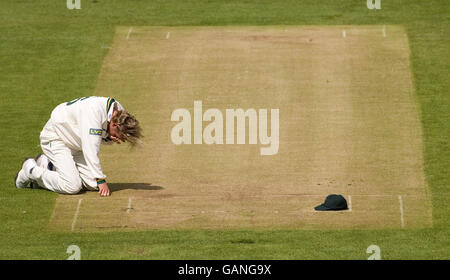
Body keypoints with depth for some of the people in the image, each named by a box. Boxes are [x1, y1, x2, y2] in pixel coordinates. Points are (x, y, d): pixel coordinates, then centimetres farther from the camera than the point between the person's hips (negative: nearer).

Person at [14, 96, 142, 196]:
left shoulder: (120, 112, -9)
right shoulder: (94, 110, -35)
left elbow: (101, 136, 8)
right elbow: (91, 150, -36)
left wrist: (110, 138, -16)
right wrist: (101, 180, -33)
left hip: (76, 144, 9)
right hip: (55, 139, -9)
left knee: (92, 185, -1)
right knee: (72, 186, -21)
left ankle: (49, 165, 17)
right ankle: (31, 169, 2)